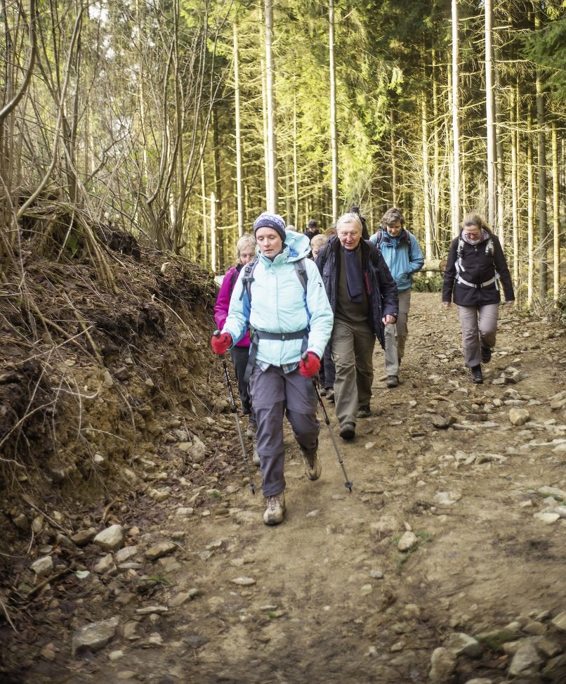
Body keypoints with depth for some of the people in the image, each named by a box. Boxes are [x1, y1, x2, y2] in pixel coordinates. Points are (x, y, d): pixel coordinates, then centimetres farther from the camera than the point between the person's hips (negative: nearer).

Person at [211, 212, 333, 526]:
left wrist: (315, 351, -20)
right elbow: (238, 313, 12)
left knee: (302, 418, 1)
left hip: (298, 356, -2)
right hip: (264, 356, 2)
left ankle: (309, 451, 38)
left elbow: (322, 315, -5)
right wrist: (227, 335, -10)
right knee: (267, 424, -5)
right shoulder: (249, 273, 5)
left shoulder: (304, 267, -4)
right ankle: (273, 495, 4)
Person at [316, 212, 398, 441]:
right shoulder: (327, 253, -6)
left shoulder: (371, 252, -2)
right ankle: (347, 420, -22)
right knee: (344, 365, -17)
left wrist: (390, 310, -7)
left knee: (365, 367, 16)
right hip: (340, 320, -3)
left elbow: (388, 284, 5)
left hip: (366, 320, 3)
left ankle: (363, 404, 41)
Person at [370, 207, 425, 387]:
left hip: (403, 289, 2)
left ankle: (398, 357, 38)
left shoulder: (409, 239, -3)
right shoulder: (376, 239, -7)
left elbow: (419, 261, 5)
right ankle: (392, 371, -7)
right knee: (388, 330, -8)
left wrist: (405, 272, -8)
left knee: (401, 328, 12)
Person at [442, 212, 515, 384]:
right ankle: (475, 368, 17)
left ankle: (486, 346, 24)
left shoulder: (492, 241, -9)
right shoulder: (457, 243, -8)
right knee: (469, 334, 1)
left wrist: (509, 294, 0)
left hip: (488, 292, 0)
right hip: (465, 294, 0)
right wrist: (446, 296, 1)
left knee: (487, 328, -11)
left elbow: (502, 269, -2)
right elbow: (449, 271, 1)